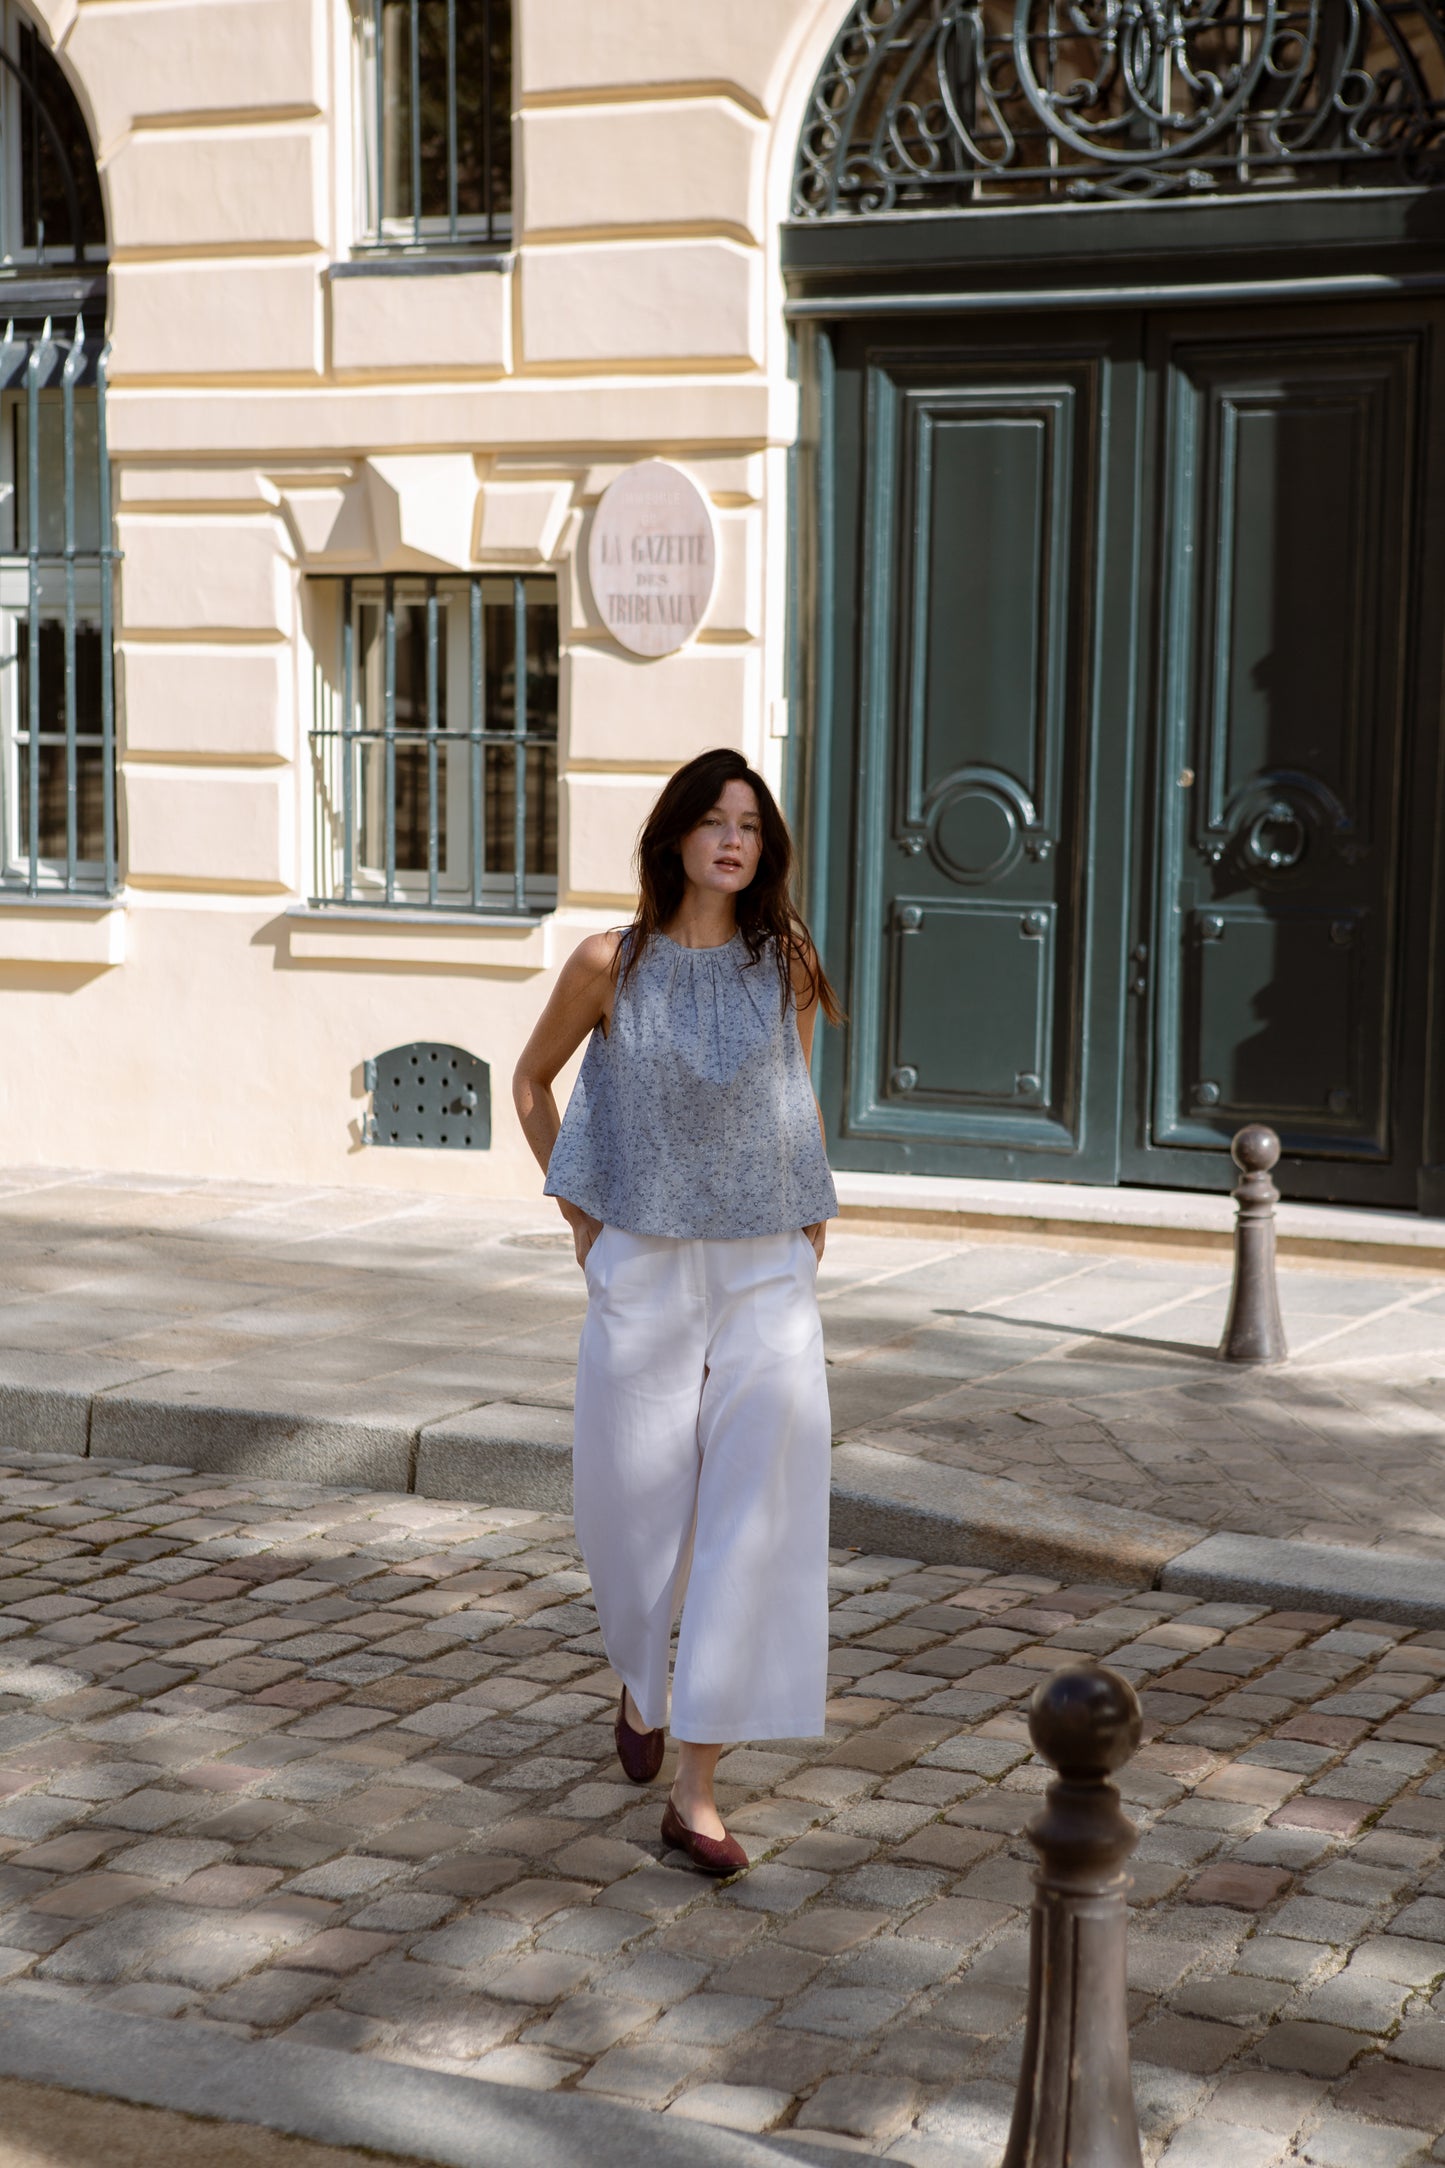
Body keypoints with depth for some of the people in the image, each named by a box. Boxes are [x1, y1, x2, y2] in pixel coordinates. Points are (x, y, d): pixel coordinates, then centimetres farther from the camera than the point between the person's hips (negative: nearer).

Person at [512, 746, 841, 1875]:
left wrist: (811, 1234, 9)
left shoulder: (786, 964, 3)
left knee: (756, 1515, -9)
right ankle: (642, 1679, 43)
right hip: (643, 1273, 0)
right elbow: (531, 1081, 13)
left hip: (766, 1275, 1)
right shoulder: (610, 964, -2)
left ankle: (697, 1790, -5)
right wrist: (578, 1213, 7)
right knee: (635, 1506, 7)